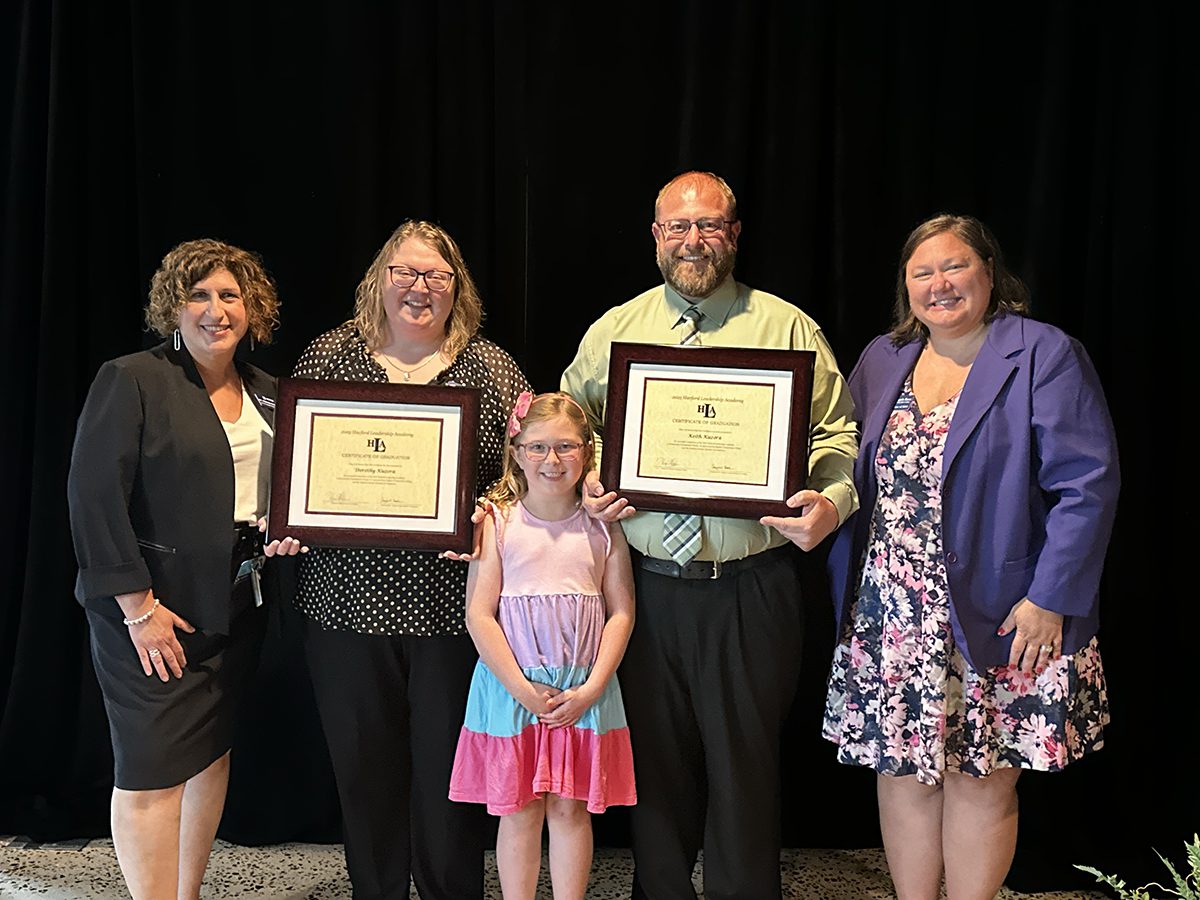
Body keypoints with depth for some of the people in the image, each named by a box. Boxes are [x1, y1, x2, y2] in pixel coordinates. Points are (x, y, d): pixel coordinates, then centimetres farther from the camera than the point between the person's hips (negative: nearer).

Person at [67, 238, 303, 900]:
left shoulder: (265, 393, 10)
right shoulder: (131, 381, -10)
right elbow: (94, 496, -16)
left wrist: (287, 532, 0)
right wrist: (139, 607, -19)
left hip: (236, 605, 7)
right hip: (153, 609, -6)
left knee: (212, 751, 16)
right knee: (153, 770, -1)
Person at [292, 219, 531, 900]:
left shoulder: (492, 368, 3)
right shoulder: (329, 356, 6)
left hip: (453, 605, -1)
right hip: (347, 597, 2)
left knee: (448, 767, 7)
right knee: (363, 765, 12)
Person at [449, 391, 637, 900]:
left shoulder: (602, 526, 1)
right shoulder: (498, 523, -3)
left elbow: (621, 612, 1)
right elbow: (478, 615, -7)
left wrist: (590, 689, -9)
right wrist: (523, 689, -12)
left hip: (583, 692, 1)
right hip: (511, 687, -1)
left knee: (571, 806, 9)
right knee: (518, 809, 8)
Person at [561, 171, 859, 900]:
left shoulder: (789, 328, 2)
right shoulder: (612, 332, 8)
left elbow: (839, 436, 0)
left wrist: (831, 500, -19)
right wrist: (585, 485, -4)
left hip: (752, 591, -2)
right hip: (647, 586, 3)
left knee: (746, 764, 8)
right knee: (656, 758, 16)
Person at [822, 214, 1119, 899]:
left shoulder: (1045, 356, -4)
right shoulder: (881, 360, 11)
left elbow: (1088, 484, -9)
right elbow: (850, 479, 11)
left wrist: (1048, 598, -14)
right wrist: (847, 590, 3)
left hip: (998, 620, -4)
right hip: (891, 622, 4)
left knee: (982, 784, 6)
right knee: (902, 774, 10)